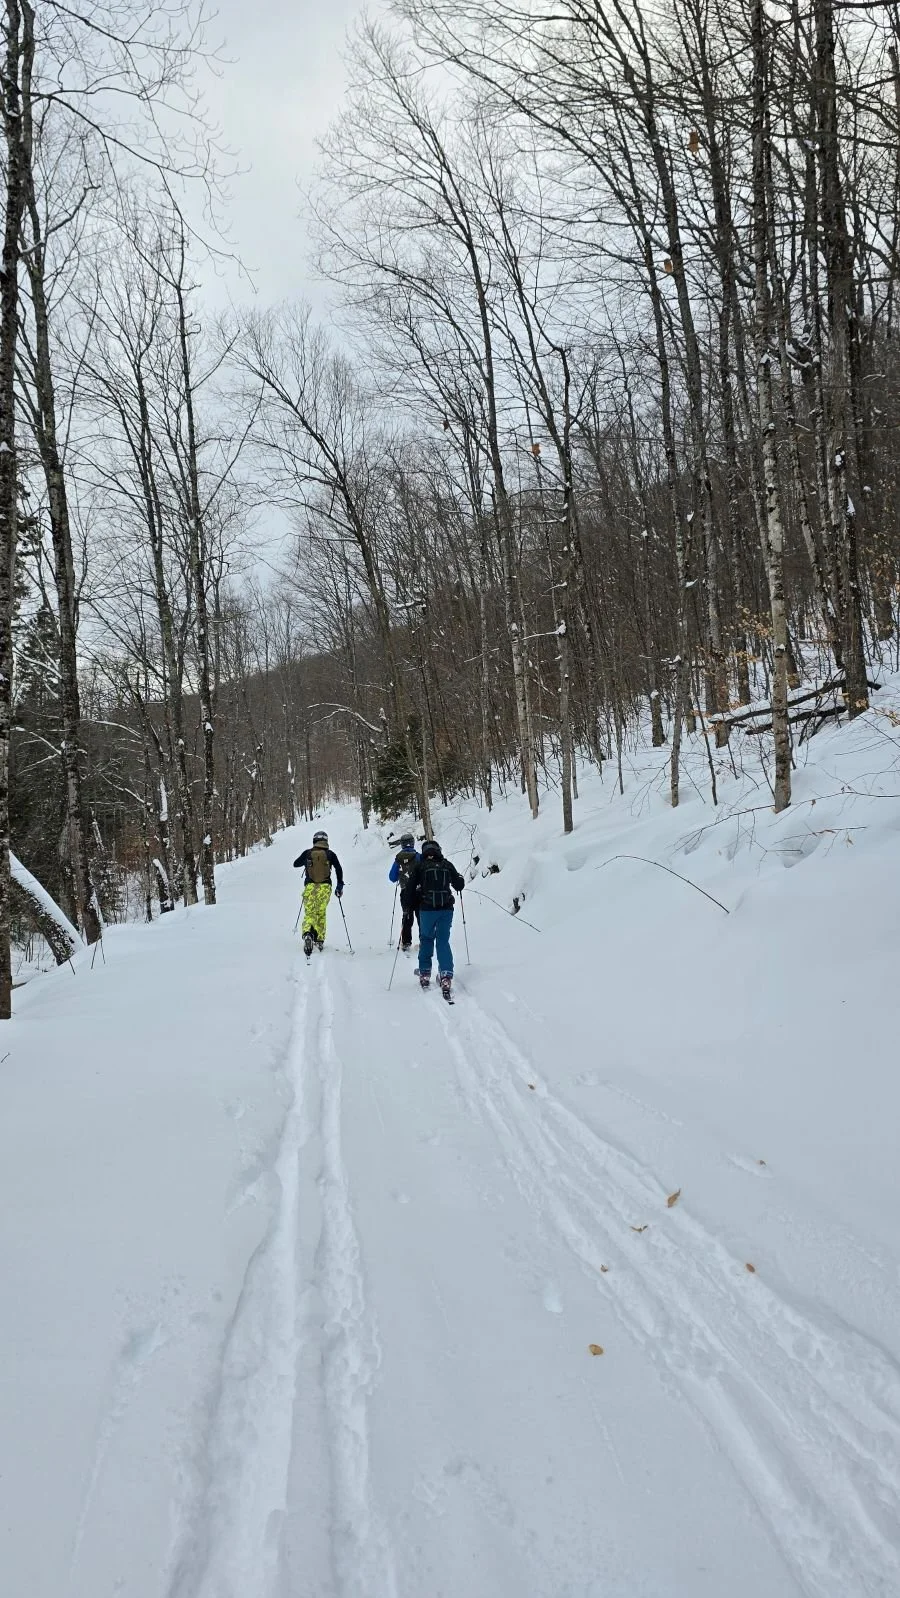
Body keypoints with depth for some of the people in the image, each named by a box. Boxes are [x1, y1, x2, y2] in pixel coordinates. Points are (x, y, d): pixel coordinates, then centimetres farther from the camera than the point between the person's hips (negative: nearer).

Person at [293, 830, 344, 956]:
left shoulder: (307, 853, 4)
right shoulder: (330, 854, 3)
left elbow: (295, 864, 17)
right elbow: (339, 869, -3)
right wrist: (340, 885, 5)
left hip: (310, 886, -1)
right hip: (325, 887, 1)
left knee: (309, 913, 0)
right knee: (321, 913, 17)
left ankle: (308, 933, -31)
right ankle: (319, 940, 17)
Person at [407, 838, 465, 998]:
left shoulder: (419, 865, 0)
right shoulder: (447, 865, 5)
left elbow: (411, 888, -4)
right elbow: (460, 885, 9)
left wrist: (415, 903, 12)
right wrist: (457, 885, 32)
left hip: (426, 909, -1)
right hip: (446, 909, 1)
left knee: (426, 940, 17)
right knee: (443, 942, 5)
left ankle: (425, 973, 20)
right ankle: (446, 976, -9)